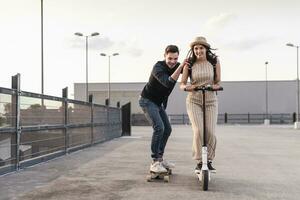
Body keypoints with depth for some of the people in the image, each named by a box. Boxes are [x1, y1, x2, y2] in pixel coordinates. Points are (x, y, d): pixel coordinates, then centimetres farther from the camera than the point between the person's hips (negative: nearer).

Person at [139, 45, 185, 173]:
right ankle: (155, 162, -16)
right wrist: (181, 67, -47)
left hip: (159, 103, 8)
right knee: (159, 128, -22)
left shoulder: (176, 66, -5)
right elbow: (168, 83, -42)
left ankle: (160, 158, 20)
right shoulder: (158, 67, -27)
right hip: (147, 101, -8)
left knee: (167, 129, 7)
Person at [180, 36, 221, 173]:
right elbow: (182, 84, -3)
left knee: (211, 133, -9)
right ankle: (199, 162, -1)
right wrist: (187, 87, -26)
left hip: (211, 101, 1)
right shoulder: (189, 64, -4)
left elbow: (218, 82, 3)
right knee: (198, 131, -17)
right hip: (194, 101, -1)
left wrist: (214, 86, -20)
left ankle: (209, 161, 12)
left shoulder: (214, 62, -1)